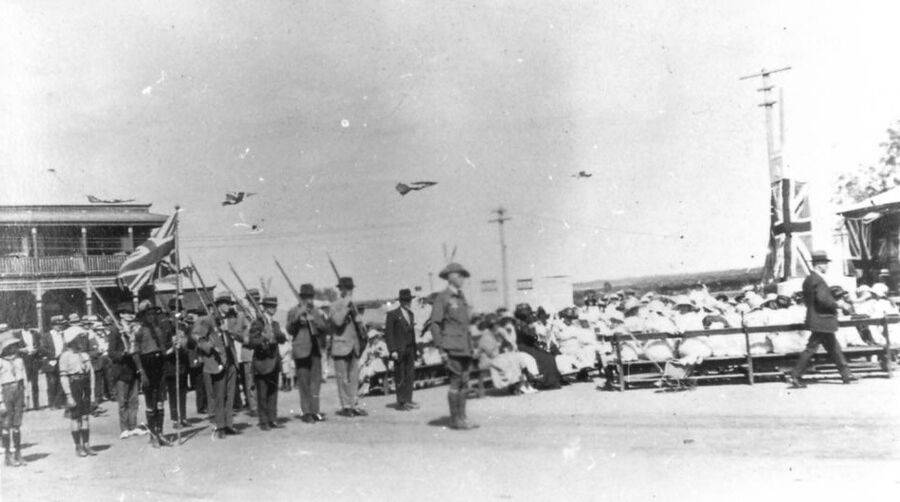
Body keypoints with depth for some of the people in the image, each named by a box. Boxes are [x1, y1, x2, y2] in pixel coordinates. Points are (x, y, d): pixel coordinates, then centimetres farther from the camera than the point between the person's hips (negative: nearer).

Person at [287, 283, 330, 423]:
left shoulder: (317, 312, 15)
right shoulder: (293, 312, 3)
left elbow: (326, 328, 6)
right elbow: (290, 330, -7)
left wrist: (314, 319, -8)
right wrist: (298, 316, -19)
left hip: (315, 350, 4)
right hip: (301, 350, -4)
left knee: (316, 381, 3)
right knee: (303, 383, -4)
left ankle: (314, 411, 10)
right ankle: (305, 412, 1)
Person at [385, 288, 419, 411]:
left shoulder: (411, 314, 15)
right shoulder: (392, 315, -6)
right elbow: (388, 334, -9)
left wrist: (414, 349, 14)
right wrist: (392, 350, -16)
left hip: (410, 349, 6)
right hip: (399, 350, -6)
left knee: (410, 375, 6)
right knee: (400, 377, -3)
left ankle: (408, 400, 13)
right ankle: (401, 403, 2)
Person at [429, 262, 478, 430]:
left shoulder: (461, 297, 17)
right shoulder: (442, 298, -7)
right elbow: (435, 324, -10)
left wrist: (472, 345, 17)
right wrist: (441, 349, -15)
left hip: (465, 347, 7)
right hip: (453, 347, -7)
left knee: (464, 383, 7)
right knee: (456, 382, -6)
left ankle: (462, 417, 13)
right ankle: (455, 419, 1)